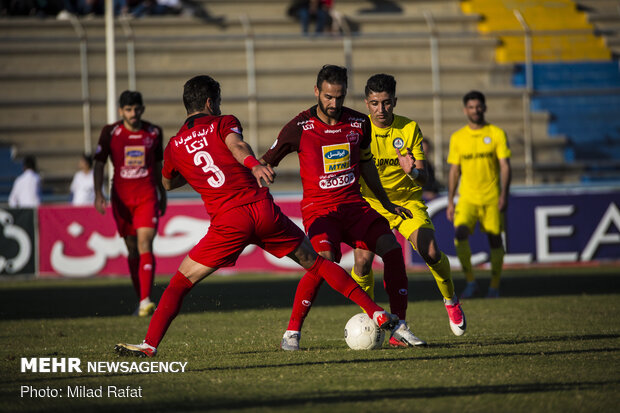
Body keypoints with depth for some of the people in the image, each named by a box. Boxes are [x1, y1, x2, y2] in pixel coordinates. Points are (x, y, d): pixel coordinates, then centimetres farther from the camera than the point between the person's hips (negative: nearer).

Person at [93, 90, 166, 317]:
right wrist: (98, 193, -12)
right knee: (132, 249, 8)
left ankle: (146, 301, -25)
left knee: (145, 244, -17)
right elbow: (99, 164, 1)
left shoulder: (154, 132, 3)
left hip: (147, 196, -1)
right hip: (121, 198, 1)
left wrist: (163, 195, 20)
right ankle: (141, 299, 22)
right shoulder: (110, 132, -1)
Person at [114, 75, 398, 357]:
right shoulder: (224, 123, 9)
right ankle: (377, 314, 15)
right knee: (315, 262, 14)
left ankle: (150, 344, -5)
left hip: (228, 223, 0)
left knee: (180, 283, 8)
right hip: (264, 211, 0)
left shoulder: (174, 147, 14)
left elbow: (167, 184, 33)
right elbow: (236, 145, -16)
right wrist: (254, 164, -35)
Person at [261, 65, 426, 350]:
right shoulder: (299, 128, -8)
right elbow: (265, 163, -1)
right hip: (318, 208, -4)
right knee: (325, 258, -30)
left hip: (353, 204, 5)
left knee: (391, 248, -15)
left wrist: (386, 202, 25)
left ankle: (398, 329, -6)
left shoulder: (359, 123, 3)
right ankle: (292, 332, -18)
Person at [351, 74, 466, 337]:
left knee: (431, 253, -19)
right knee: (362, 260, -20)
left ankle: (451, 302, 9)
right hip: (371, 203, 0)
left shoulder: (409, 128, -7)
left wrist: (413, 171, -30)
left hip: (408, 200, 0)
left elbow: (424, 177, -8)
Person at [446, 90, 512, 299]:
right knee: (460, 233, -20)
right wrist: (450, 202, 7)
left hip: (492, 198, -1)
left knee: (495, 239, 0)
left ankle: (494, 286, 16)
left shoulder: (496, 134, 1)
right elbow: (454, 171, 12)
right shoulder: (457, 138, 8)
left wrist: (504, 195, -14)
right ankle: (470, 281, -8)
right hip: (467, 197, 1)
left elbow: (505, 166, -3)